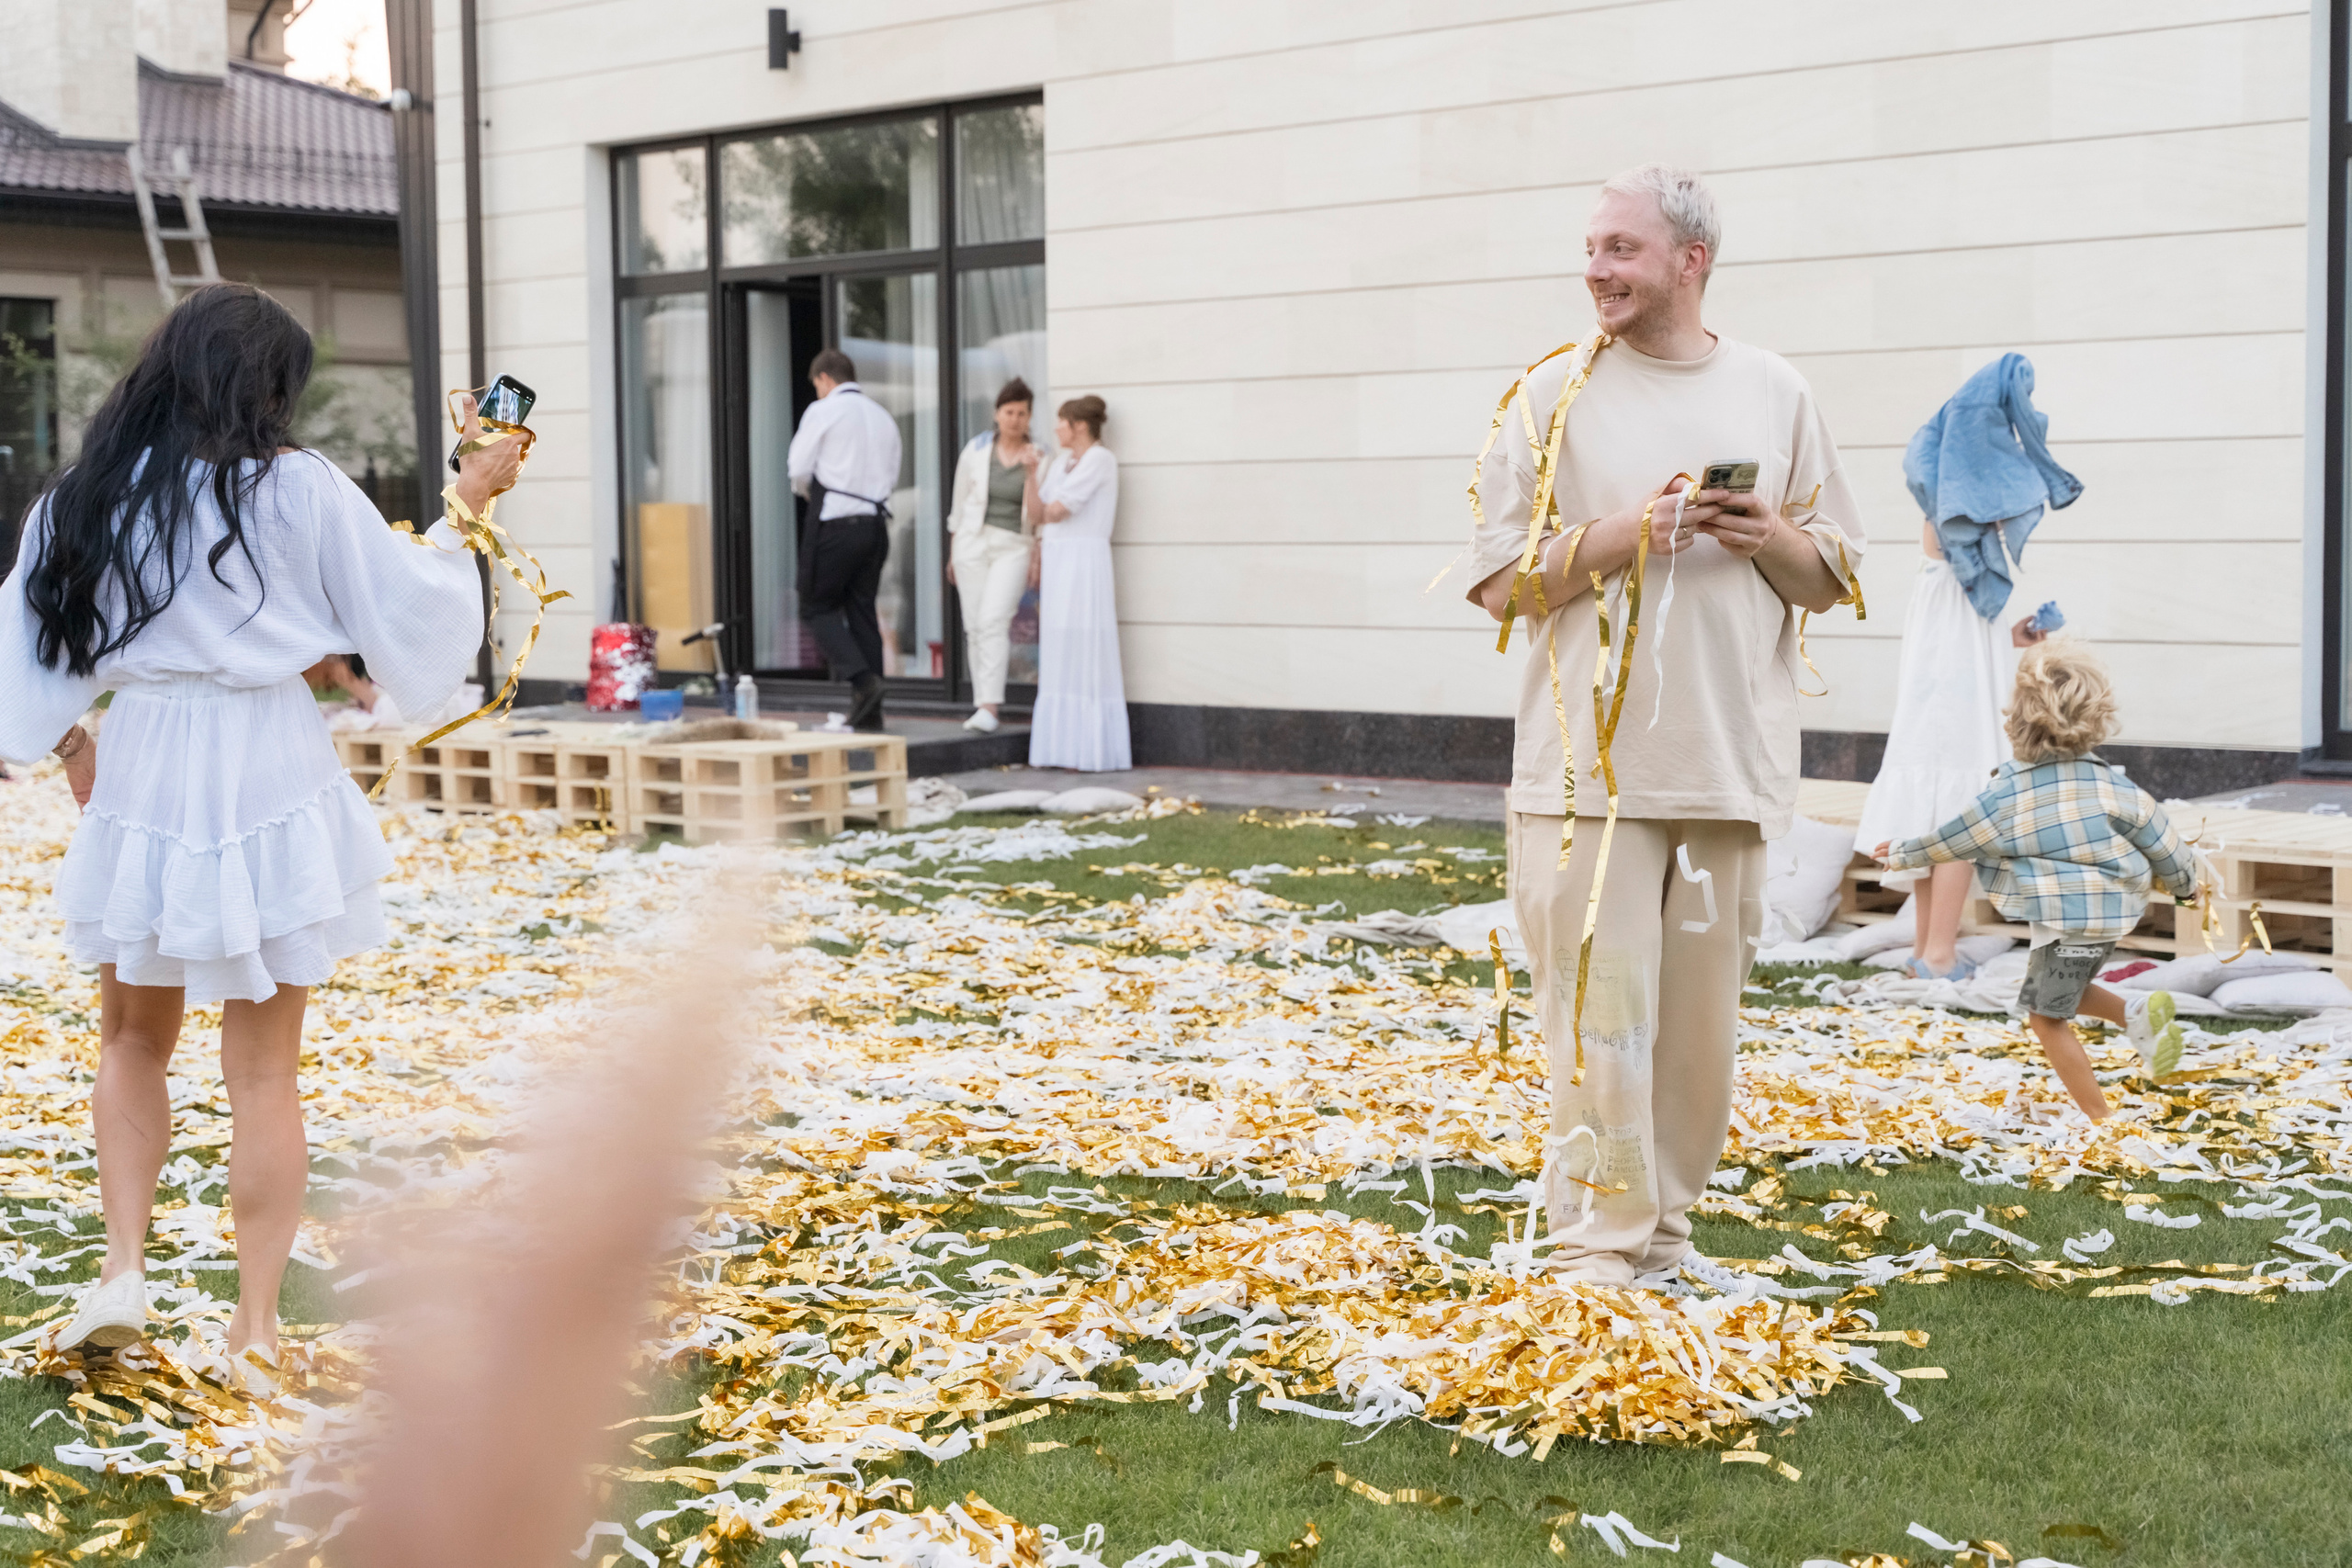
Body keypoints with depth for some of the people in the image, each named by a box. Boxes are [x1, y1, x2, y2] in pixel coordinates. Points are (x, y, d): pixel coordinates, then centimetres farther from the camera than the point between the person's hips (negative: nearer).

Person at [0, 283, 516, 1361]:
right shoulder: (300, 490, -8)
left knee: (133, 1039, 22)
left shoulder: (87, 495, 1)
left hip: (142, 775, 2)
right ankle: (257, 1321, 9)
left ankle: (123, 1264, 8)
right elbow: (405, 605, -2)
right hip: (273, 776, -2)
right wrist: (465, 507, 12)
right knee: (264, 1068, 6)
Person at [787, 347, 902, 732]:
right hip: (875, 523, 6)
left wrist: (808, 490, 15)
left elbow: (799, 468, -5)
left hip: (834, 523, -6)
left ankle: (862, 677, -16)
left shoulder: (823, 411, -4)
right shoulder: (884, 417, 15)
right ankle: (869, 712, 7)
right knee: (863, 610, 10)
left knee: (818, 606, 5)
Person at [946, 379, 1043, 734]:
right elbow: (959, 502, 11)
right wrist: (953, 552, 12)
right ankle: (982, 703, 12)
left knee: (994, 621, -17)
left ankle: (989, 708, -23)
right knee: (974, 627, 2)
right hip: (973, 542, 3)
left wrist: (1038, 558, -1)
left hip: (1014, 548, -3)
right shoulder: (976, 451, 3)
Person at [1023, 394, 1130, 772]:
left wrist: (1048, 513, 7)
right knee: (1058, 654, 7)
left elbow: (1059, 508, -13)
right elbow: (1035, 511, 10)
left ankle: (1096, 750, -5)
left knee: (1087, 654, -7)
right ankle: (1061, 746, 10)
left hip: (1085, 561, -8)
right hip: (1055, 561, 8)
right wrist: (1032, 472, -1)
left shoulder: (1100, 459, -8)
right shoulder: (1059, 463, 16)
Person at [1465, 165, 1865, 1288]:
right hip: (1590, 763, -3)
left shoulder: (1775, 394, 10)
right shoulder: (1553, 396, 2)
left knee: (1702, 1013, 8)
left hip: (1732, 764, 3)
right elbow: (1500, 582, -2)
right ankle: (1596, 1242, 3)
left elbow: (1836, 581, 15)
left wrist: (1774, 539, -6)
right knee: (1600, 1005, -6)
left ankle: (1663, 1229, 20)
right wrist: (1621, 534, -14)